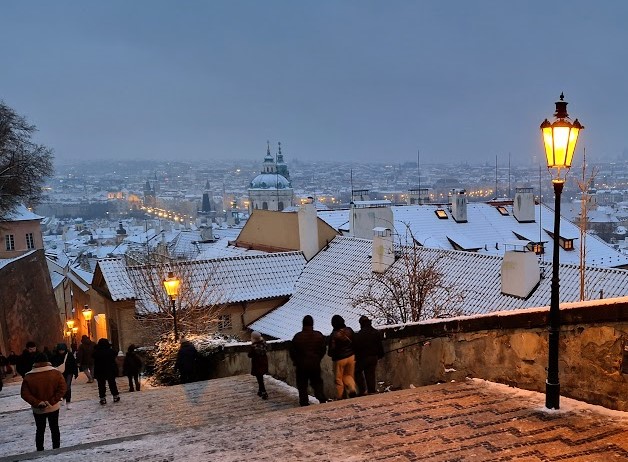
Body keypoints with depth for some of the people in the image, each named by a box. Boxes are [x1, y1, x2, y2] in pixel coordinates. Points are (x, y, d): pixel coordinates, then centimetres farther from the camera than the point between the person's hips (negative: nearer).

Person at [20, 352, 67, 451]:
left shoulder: (28, 377, -10)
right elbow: (62, 389, -15)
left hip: (38, 410, 0)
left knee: (40, 430, 15)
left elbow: (24, 394, -12)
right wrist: (52, 401, -13)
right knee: (54, 429, 15)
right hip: (54, 408, 0)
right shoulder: (56, 373, -11)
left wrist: (37, 403, -12)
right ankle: (56, 449, 23)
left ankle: (40, 451, 22)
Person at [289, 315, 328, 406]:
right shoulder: (319, 335, -3)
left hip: (301, 365, -2)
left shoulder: (297, 336, -9)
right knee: (317, 383, 14)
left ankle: (304, 403, 8)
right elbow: (323, 350, 4)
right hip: (315, 364, 2)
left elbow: (292, 352, -4)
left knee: (302, 385, 8)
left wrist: (296, 362, 12)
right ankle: (322, 400, 2)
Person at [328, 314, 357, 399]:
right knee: (349, 376, 20)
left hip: (339, 359, -4)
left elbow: (332, 349, -16)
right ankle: (352, 390, -2)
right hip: (351, 357, 4)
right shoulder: (349, 330, -5)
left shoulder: (334, 335, -21)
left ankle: (340, 397, 18)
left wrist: (329, 353, 5)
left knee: (339, 379, 11)